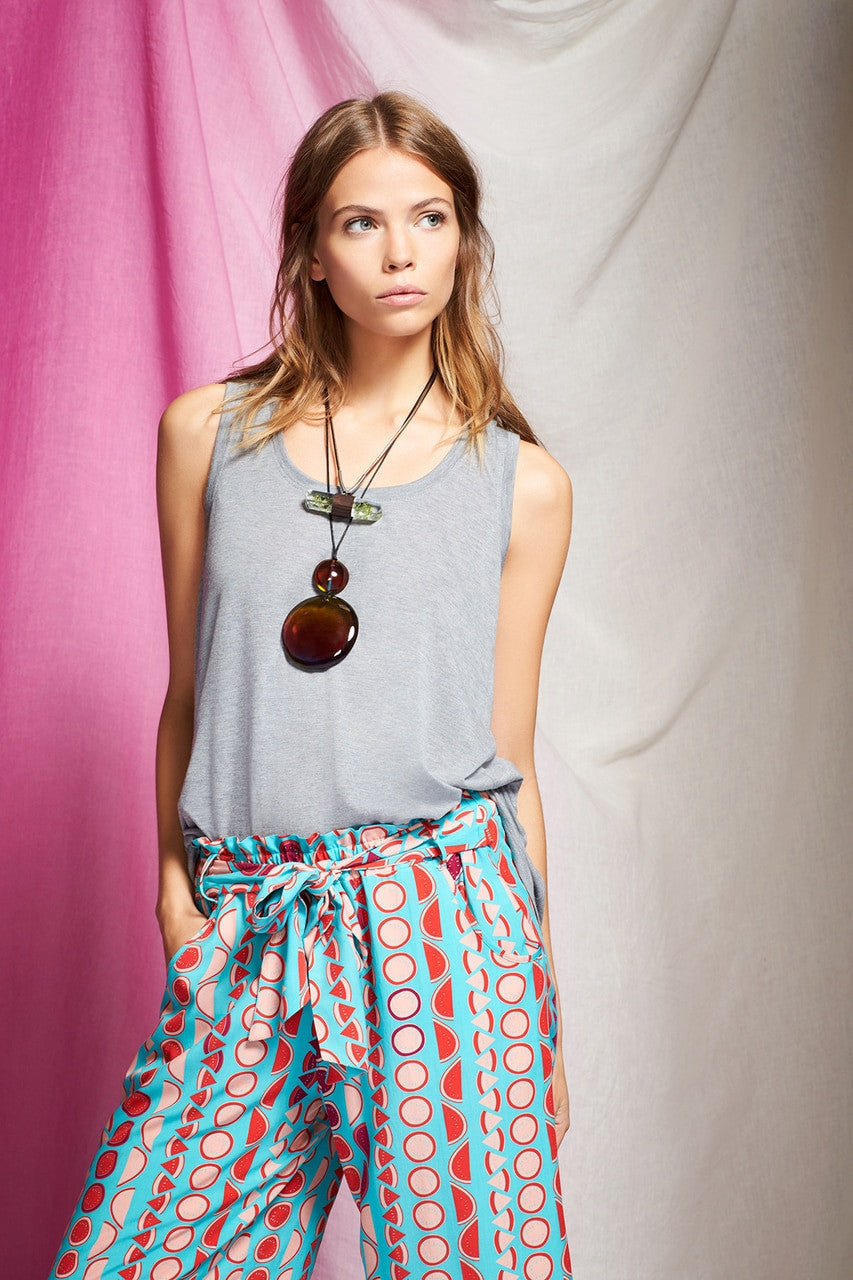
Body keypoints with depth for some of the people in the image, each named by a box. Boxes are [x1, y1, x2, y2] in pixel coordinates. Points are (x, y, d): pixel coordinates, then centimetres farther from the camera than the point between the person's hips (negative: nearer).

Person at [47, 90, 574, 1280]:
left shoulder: (521, 480, 4)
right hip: (249, 926, 2)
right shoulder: (209, 433, 6)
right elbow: (189, 693, 9)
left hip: (441, 912, -1)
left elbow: (508, 753, 7)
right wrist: (177, 886, 3)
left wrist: (533, 971, 7)